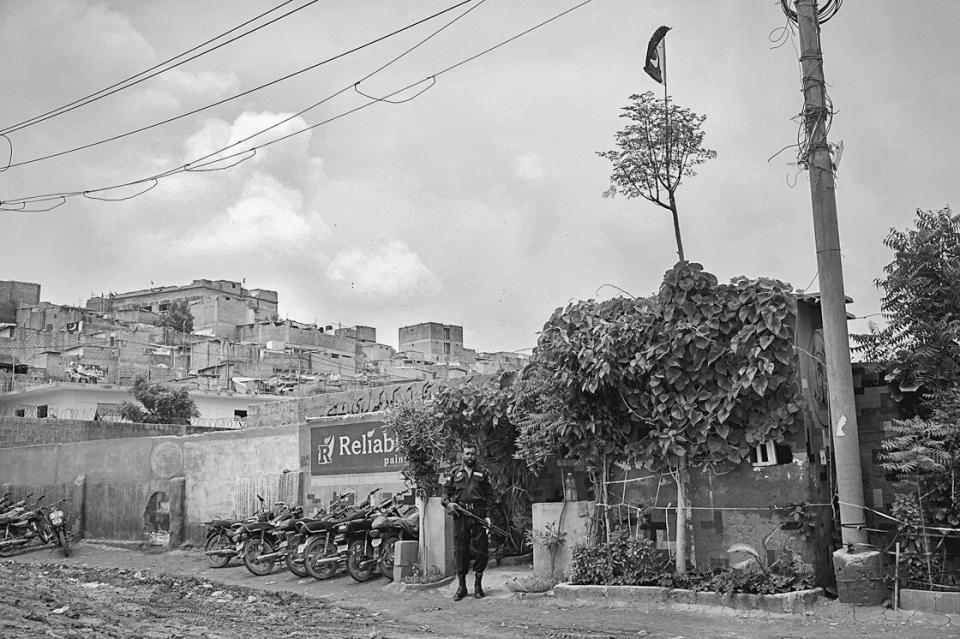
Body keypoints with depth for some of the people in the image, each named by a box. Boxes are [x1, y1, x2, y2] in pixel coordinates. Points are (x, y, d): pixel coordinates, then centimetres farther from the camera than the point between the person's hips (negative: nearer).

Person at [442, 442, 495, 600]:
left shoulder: (483, 473, 11)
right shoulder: (455, 474, 14)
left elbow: (489, 496, 7)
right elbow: (446, 491, 16)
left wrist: (487, 515, -3)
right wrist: (448, 503, -5)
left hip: (478, 515, -1)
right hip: (460, 516, 1)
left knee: (480, 550, -2)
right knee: (460, 550, 1)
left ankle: (478, 585, 11)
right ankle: (461, 586, 10)